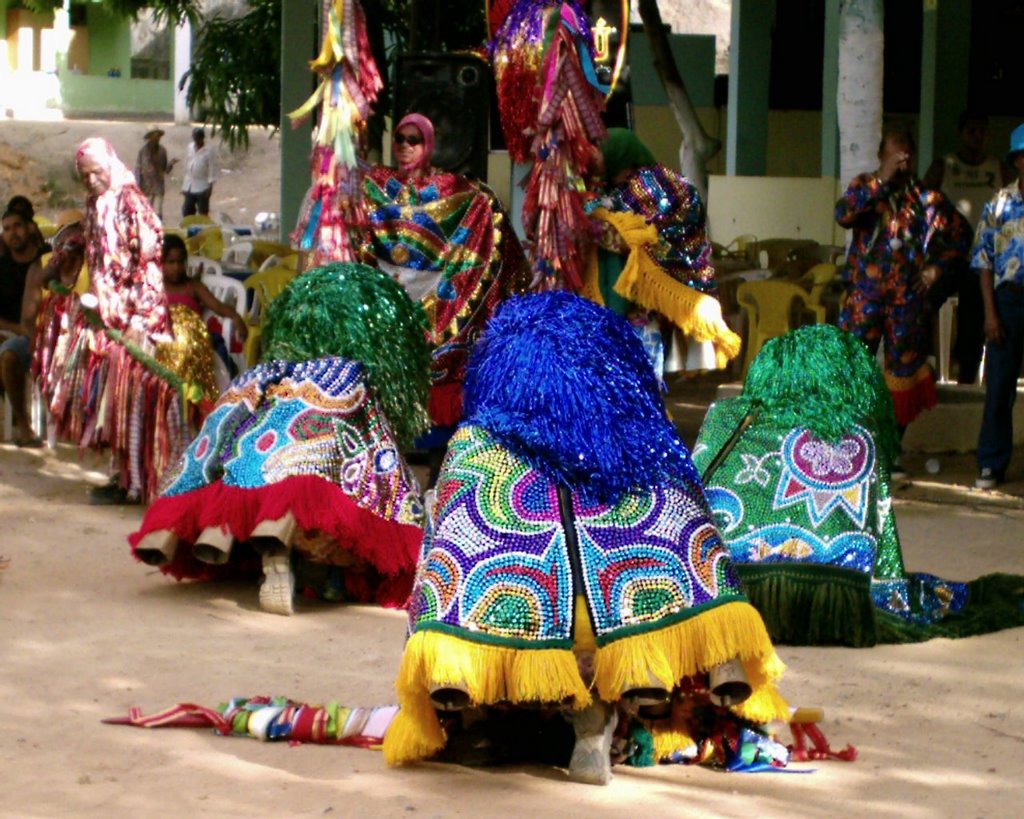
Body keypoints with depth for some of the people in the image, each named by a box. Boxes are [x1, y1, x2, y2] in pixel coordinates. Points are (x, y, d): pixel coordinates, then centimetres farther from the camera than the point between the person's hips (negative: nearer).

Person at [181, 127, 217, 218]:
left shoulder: (209, 150, -11)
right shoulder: (190, 147, 7)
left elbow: (212, 169, -11)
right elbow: (187, 166, 15)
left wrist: (210, 186, -15)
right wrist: (184, 185, 16)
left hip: (202, 187, -6)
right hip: (189, 186, 6)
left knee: (203, 214, 2)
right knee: (186, 212, 9)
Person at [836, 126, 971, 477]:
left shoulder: (927, 198, 4)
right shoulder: (865, 186, 2)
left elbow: (960, 236, 16)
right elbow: (843, 214, -20)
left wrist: (938, 266, 2)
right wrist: (882, 181, -24)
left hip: (908, 300, 2)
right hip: (865, 298, -2)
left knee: (902, 373, 6)